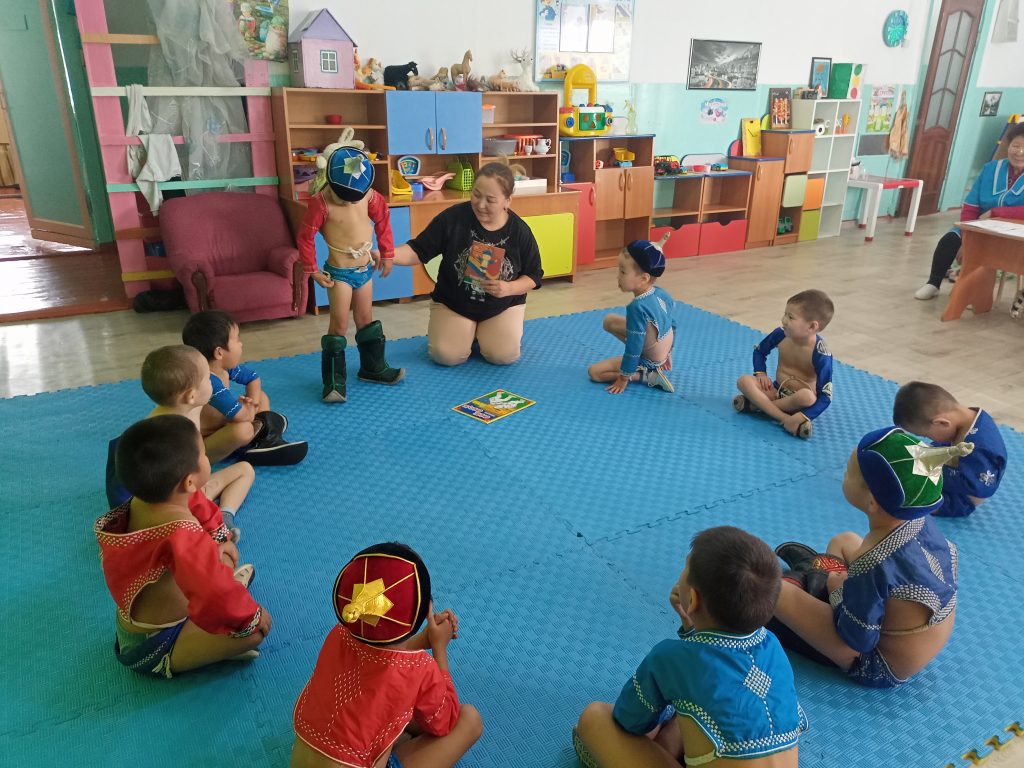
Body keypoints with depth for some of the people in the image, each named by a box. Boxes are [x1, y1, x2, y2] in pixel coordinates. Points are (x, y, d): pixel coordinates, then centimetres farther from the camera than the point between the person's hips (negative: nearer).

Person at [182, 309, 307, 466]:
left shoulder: (225, 367, -6)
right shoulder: (208, 383, -33)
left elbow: (254, 379, 12)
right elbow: (243, 416, -38)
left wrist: (253, 402, -7)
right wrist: (250, 408, -14)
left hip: (221, 428, 10)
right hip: (199, 446, -10)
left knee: (262, 397, 11)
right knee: (243, 429, -39)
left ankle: (262, 441, -7)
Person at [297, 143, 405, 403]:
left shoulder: (369, 195, -7)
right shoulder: (321, 203, -19)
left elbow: (382, 220, 9)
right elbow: (305, 237, -12)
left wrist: (387, 254, 12)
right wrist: (313, 271, -9)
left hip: (365, 268, 5)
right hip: (339, 272, -5)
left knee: (366, 319, 17)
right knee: (339, 325, -4)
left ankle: (373, 366, 31)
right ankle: (334, 381, 2)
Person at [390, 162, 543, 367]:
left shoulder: (519, 231, -11)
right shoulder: (452, 217, -16)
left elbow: (533, 276, -3)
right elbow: (418, 250, -13)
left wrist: (509, 288, -23)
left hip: (503, 306, 1)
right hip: (452, 302, 0)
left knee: (504, 356, -19)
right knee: (447, 356, -19)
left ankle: (482, 332, 16)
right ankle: (471, 330, 16)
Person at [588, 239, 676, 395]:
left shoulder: (638, 307, -34)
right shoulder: (662, 293, -10)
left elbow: (634, 347, -27)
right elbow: (673, 325, 5)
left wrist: (624, 378, -16)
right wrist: (667, 352, 20)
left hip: (649, 360, -8)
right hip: (662, 352, 8)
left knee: (594, 372, -2)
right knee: (609, 320, 15)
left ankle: (649, 375, -6)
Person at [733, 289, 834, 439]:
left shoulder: (820, 353, -24)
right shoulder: (781, 334, -11)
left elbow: (825, 397, -26)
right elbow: (759, 350, 12)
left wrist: (802, 417, -38)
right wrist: (761, 373, -5)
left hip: (800, 398, -4)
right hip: (778, 390, 5)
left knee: (807, 396, -40)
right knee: (744, 381, -19)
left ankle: (758, 404, -19)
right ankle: (785, 418, -31)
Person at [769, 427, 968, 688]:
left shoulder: (874, 564, -38)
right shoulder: (919, 520, -18)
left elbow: (854, 642, -28)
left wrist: (836, 587, -9)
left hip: (882, 669, -7)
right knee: (844, 541, 19)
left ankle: (809, 577, 17)